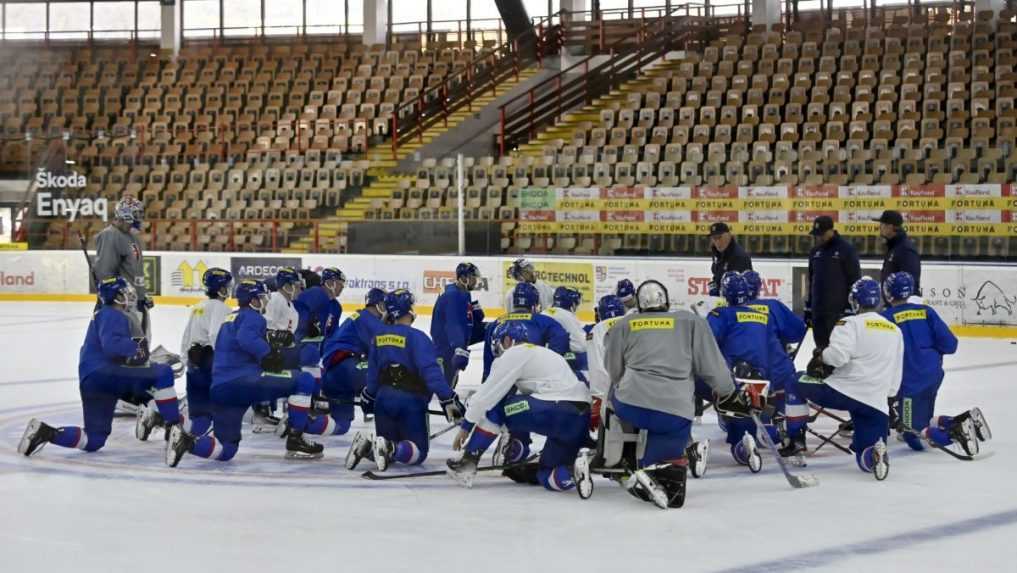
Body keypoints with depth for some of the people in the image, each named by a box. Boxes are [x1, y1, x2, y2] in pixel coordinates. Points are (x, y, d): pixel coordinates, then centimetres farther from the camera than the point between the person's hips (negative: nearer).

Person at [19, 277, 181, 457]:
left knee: (94, 440, 14)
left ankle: (45, 432, 1)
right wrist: (137, 348, -21)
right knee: (163, 374, -13)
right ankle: (175, 429, -15)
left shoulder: (104, 315, 27)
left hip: (90, 382, 10)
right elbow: (111, 345, -23)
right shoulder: (113, 315, -5)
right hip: (104, 374, -10)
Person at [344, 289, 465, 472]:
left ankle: (367, 446, -13)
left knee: (387, 453, 19)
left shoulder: (379, 336, 5)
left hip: (384, 398, 6)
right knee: (418, 452, 4)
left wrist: (368, 397, 28)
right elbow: (431, 371, -22)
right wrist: (448, 399, -23)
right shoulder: (416, 337, -13)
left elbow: (373, 372, 14)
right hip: (411, 401, -6)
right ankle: (391, 449, -26)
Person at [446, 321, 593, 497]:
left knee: (495, 406, 8)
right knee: (546, 476, 17)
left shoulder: (514, 353, 6)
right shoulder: (545, 353, 31)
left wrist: (466, 426, 14)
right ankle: (573, 471, -13)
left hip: (558, 411, -8)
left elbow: (488, 394, 5)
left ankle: (468, 462, 6)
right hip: (581, 421, 8)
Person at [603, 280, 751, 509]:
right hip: (675, 413, -1)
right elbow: (711, 364, 13)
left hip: (630, 404, 1)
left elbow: (614, 371, 18)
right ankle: (664, 473, -24)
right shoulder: (691, 322, 13)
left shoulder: (623, 325, 14)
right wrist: (729, 395, 27)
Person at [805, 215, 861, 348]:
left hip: (839, 313, -7)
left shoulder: (846, 250, -8)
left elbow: (855, 282, -9)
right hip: (818, 312, 7)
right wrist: (808, 309, 17)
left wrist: (851, 310, -13)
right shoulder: (815, 252, 13)